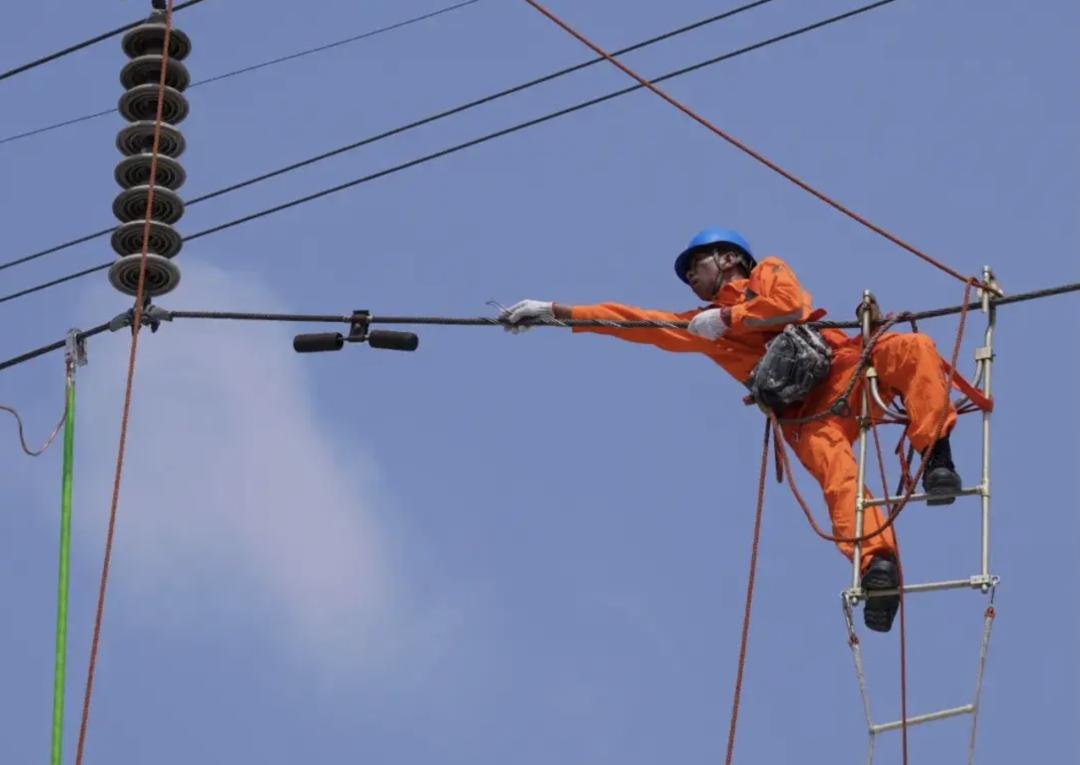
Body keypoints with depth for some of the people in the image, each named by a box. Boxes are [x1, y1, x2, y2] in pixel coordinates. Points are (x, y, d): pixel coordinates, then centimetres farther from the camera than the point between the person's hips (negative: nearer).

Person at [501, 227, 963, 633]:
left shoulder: (767, 272, 21)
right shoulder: (703, 325, 29)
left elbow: (792, 305, -1)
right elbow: (633, 321, 27)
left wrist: (729, 317, 4)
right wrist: (555, 312, 23)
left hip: (845, 363, -1)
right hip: (807, 410, 1)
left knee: (912, 348, -31)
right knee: (830, 462, -31)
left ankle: (934, 456, -39)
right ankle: (877, 563, -51)